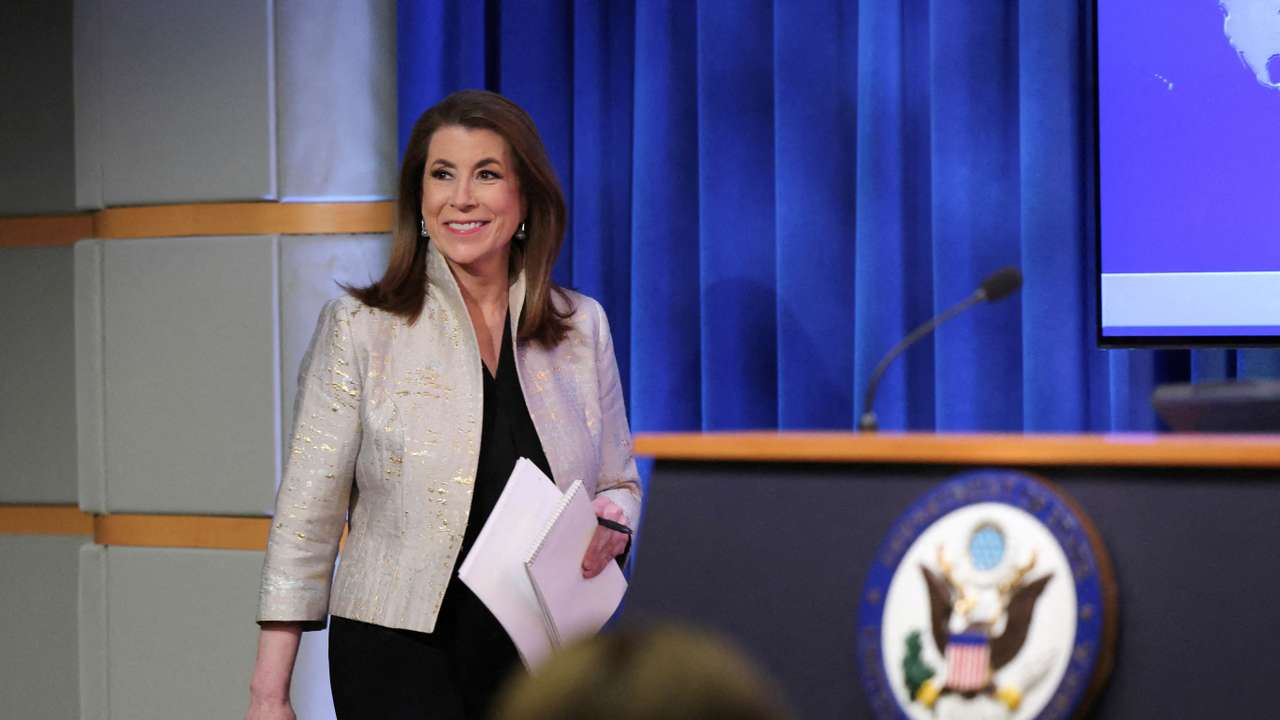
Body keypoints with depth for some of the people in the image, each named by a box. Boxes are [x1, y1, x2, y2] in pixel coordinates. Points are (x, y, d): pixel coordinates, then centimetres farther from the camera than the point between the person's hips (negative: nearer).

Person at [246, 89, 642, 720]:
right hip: (402, 658, -3)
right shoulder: (359, 328, -2)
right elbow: (307, 512, -3)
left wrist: (610, 525, -7)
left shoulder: (583, 326, 7)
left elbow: (619, 482, 17)